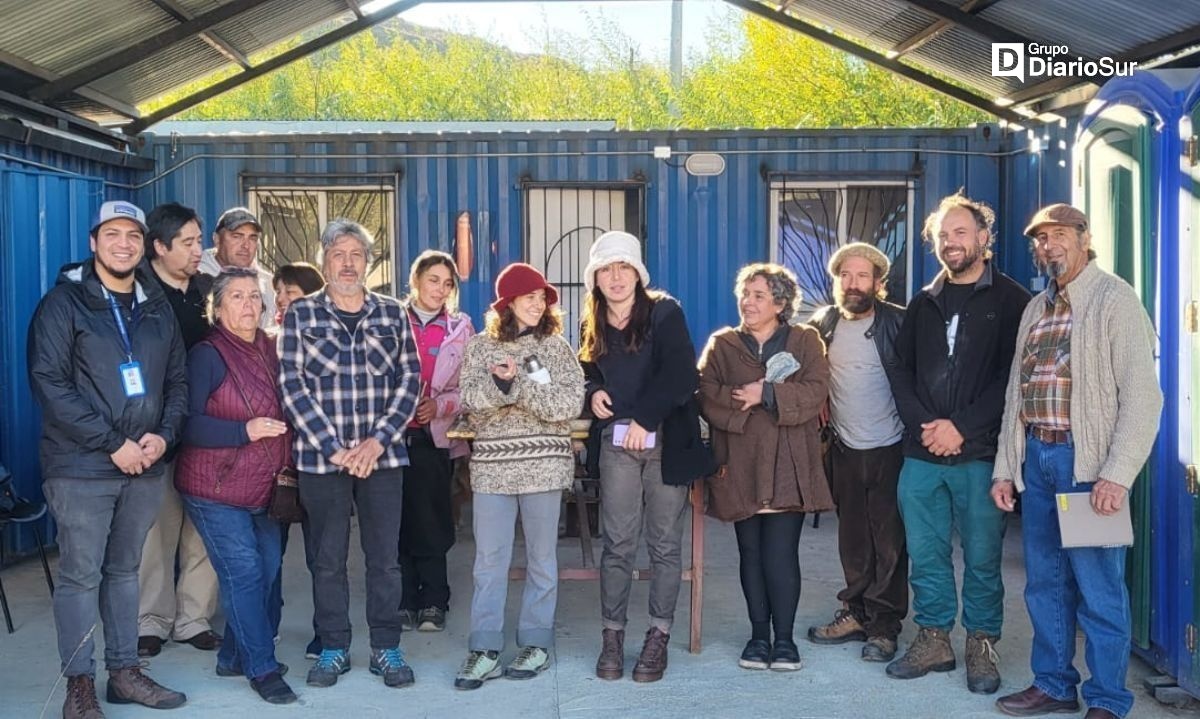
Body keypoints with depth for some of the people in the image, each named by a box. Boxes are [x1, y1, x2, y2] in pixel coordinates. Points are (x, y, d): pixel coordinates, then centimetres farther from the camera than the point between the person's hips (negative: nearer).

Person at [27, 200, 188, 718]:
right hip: (81, 466, -5)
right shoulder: (64, 303, -4)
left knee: (125, 570, 13)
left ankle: (125, 672, 22)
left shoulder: (158, 308, 11)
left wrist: (164, 434, -6)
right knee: (81, 574, 0)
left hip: (145, 466, 5)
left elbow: (178, 380, 13)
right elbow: (48, 383, -12)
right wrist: (112, 443, -16)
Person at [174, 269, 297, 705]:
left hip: (263, 488, 7)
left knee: (266, 570, 6)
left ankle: (234, 656, 21)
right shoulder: (207, 355, -10)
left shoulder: (268, 350, 10)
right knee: (243, 572, -10)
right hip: (216, 489, -7)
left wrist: (288, 468, 12)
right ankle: (263, 669, 0)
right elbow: (189, 423, -18)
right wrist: (245, 430, -25)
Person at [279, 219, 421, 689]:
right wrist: (334, 449, -12)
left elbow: (409, 380, 2)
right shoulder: (300, 314, 2)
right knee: (327, 558, 7)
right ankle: (333, 648, 20)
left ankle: (386, 648, 17)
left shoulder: (392, 313, 7)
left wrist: (377, 441, -9)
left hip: (383, 454, 1)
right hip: (321, 457, -1)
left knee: (384, 557, 5)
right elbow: (293, 387, -4)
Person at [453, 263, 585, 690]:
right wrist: (505, 384, -23)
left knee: (541, 557, 7)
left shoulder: (555, 346, 2)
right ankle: (484, 649, 6)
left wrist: (517, 385, -17)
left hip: (543, 465, -1)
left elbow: (571, 403, -9)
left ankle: (537, 643, 16)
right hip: (492, 466, 1)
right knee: (489, 559, 2)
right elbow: (469, 398, -5)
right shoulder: (481, 345, 6)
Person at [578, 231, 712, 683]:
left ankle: (659, 637, 11)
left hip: (666, 440, -3)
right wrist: (594, 392, 0)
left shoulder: (665, 313, -4)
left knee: (665, 543, 2)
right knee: (617, 543, 1)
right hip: (615, 442, 3)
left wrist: (645, 418, -17)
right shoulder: (592, 324, 10)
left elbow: (680, 374, -13)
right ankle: (612, 635, 10)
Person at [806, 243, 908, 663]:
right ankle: (856, 613, 23)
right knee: (852, 540, 12)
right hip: (844, 449, 4)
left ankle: (884, 625, 8)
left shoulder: (897, 323, -9)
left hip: (889, 448, -4)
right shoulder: (822, 323, 5)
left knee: (889, 542, 1)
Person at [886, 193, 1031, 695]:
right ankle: (933, 640, 21)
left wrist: (962, 427, -14)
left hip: (980, 454, -4)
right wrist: (924, 424, -7)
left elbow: (1012, 376, -7)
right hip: (921, 454, 4)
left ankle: (982, 646, 16)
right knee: (924, 553, 8)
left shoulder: (1009, 300, 1)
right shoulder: (923, 304, 15)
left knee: (981, 556, 3)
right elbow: (901, 372, 10)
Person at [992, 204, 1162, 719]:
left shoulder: (1114, 299, -5)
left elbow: (1142, 395, -12)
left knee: (1098, 589, -1)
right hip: (1035, 458, 7)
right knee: (1044, 582, 13)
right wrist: (1005, 468, 11)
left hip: (1087, 462, -6)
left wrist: (1117, 475, -18)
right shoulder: (1035, 309, 16)